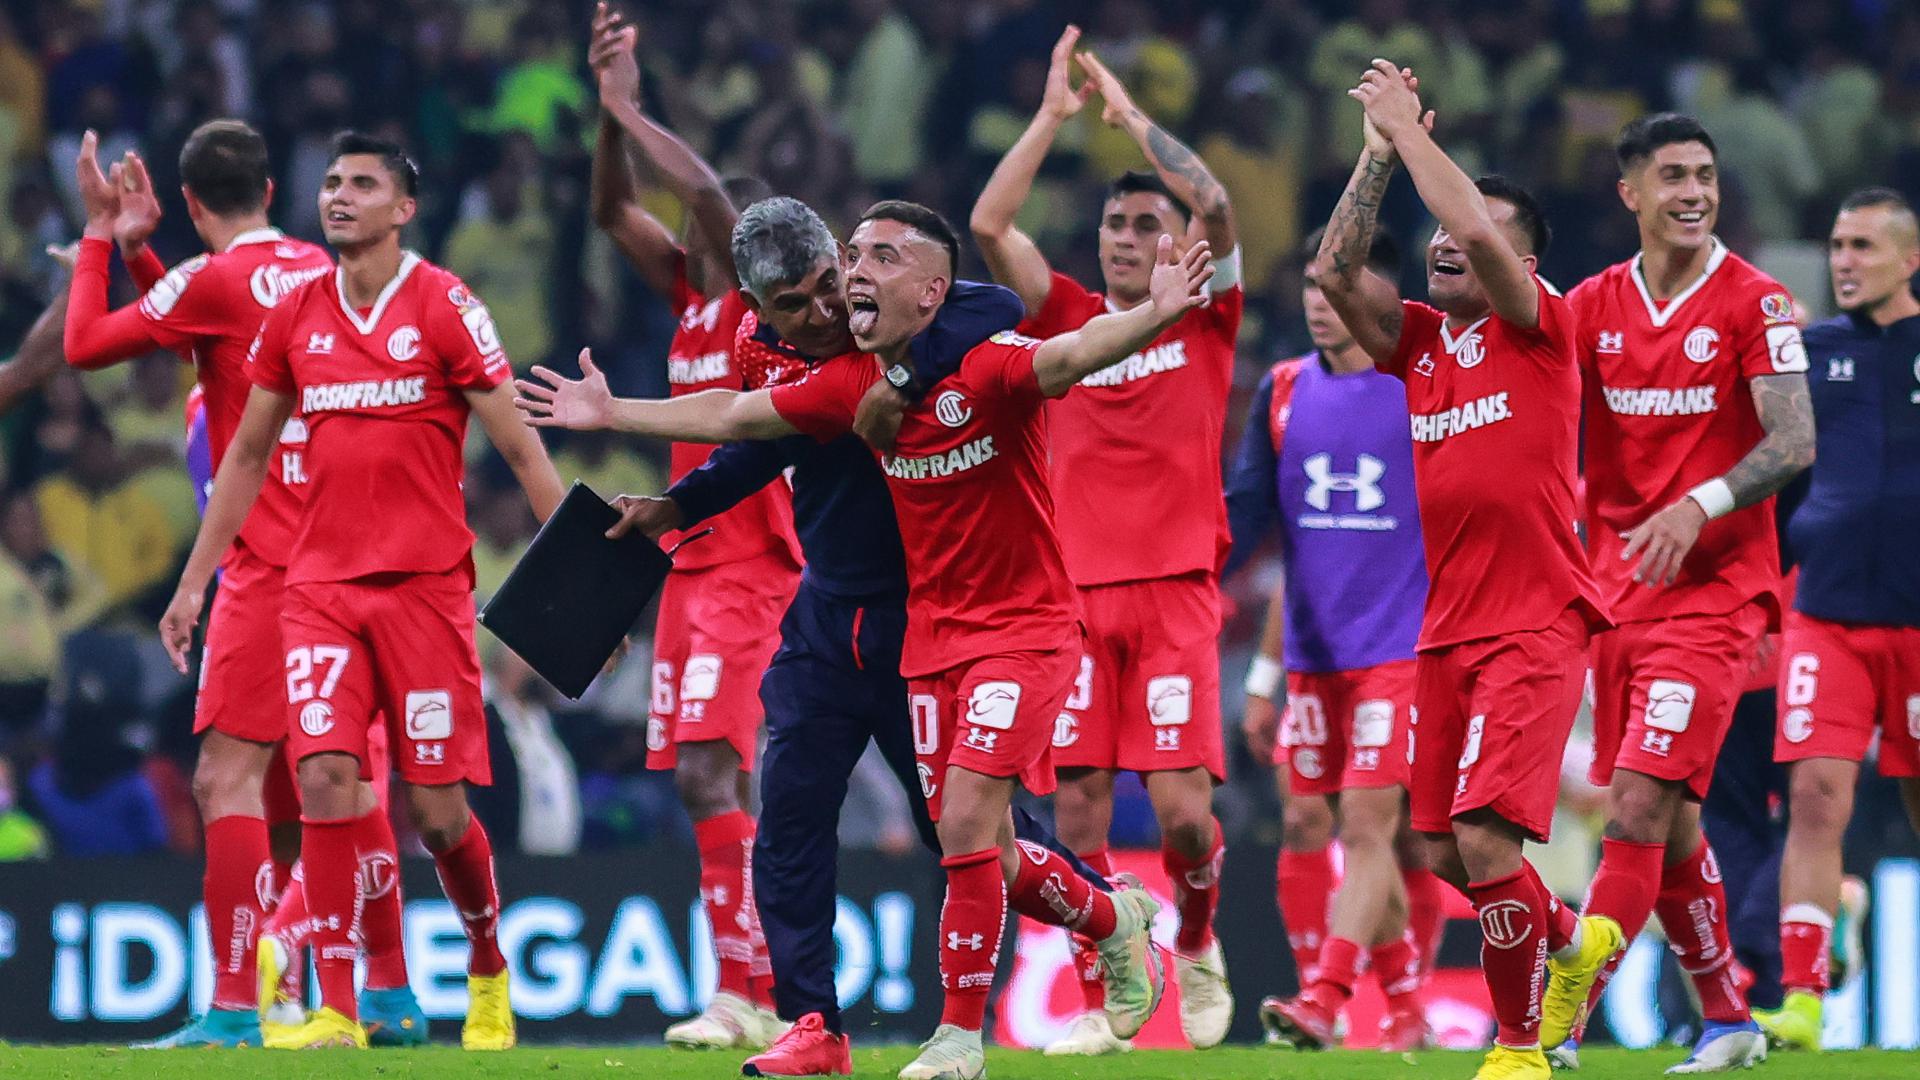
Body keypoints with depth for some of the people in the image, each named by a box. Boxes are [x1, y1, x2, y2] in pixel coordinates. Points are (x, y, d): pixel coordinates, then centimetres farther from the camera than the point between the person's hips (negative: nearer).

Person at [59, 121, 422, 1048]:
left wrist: (101, 237, 7)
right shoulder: (318, 273, 13)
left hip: (267, 565, -8)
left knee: (228, 778, -11)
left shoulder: (214, 280, -10)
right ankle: (392, 996, 17)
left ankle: (234, 1010, -19)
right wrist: (134, 248, 26)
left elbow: (86, 344, -4)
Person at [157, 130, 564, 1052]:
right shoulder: (295, 317, 9)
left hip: (426, 585, -3)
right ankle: (336, 1011, -10)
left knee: (436, 811, -1)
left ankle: (488, 973, 26)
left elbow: (518, 447, -3)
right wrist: (193, 583, 18)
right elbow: (245, 457, 19)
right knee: (325, 779, -13)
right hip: (319, 586, 3)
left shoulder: (445, 308, -3)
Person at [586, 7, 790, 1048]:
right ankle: (767, 995, 9)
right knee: (717, 780, 6)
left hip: (751, 566, -9)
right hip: (692, 564, 9)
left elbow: (708, 193, -19)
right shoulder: (693, 300, 14)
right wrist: (609, 110, 3)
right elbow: (614, 211, 15)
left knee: (709, 770, -18)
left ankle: (742, 993, -22)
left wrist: (632, 112, -10)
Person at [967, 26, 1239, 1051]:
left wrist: (1129, 113, -5)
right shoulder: (1069, 319, 11)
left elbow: (1216, 208, -10)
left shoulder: (1205, 320, 6)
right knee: (1077, 804, -3)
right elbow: (989, 224, 2)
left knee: (1181, 803, -10)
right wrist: (1054, 113, 0)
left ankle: (1197, 944, 18)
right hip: (1077, 591, 2)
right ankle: (1097, 1001, 5)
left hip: (1174, 591, -2)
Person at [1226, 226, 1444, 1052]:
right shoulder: (1284, 392, 10)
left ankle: (1324, 1000, -23)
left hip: (1401, 650, -5)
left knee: (1370, 821, -15)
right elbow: (1246, 514, 10)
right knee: (1304, 826, 1)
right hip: (1311, 653, 5)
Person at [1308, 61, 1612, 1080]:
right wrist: (1379, 150, -2)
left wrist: (1412, 128, -10)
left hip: (1534, 626, -7)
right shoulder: (1417, 339, 12)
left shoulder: (1538, 328, -4)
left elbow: (1478, 235, -20)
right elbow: (1334, 270, 0)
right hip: (1446, 630, 7)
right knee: (1445, 853, 8)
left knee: (1486, 843, -16)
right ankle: (1573, 940, 36)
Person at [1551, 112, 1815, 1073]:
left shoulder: (1753, 303, -6)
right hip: (1618, 587, 5)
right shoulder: (1590, 307, 7)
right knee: (1667, 820, 10)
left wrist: (1700, 505, -24)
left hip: (1715, 588, -5)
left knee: (1642, 803, -15)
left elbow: (1794, 442, -13)